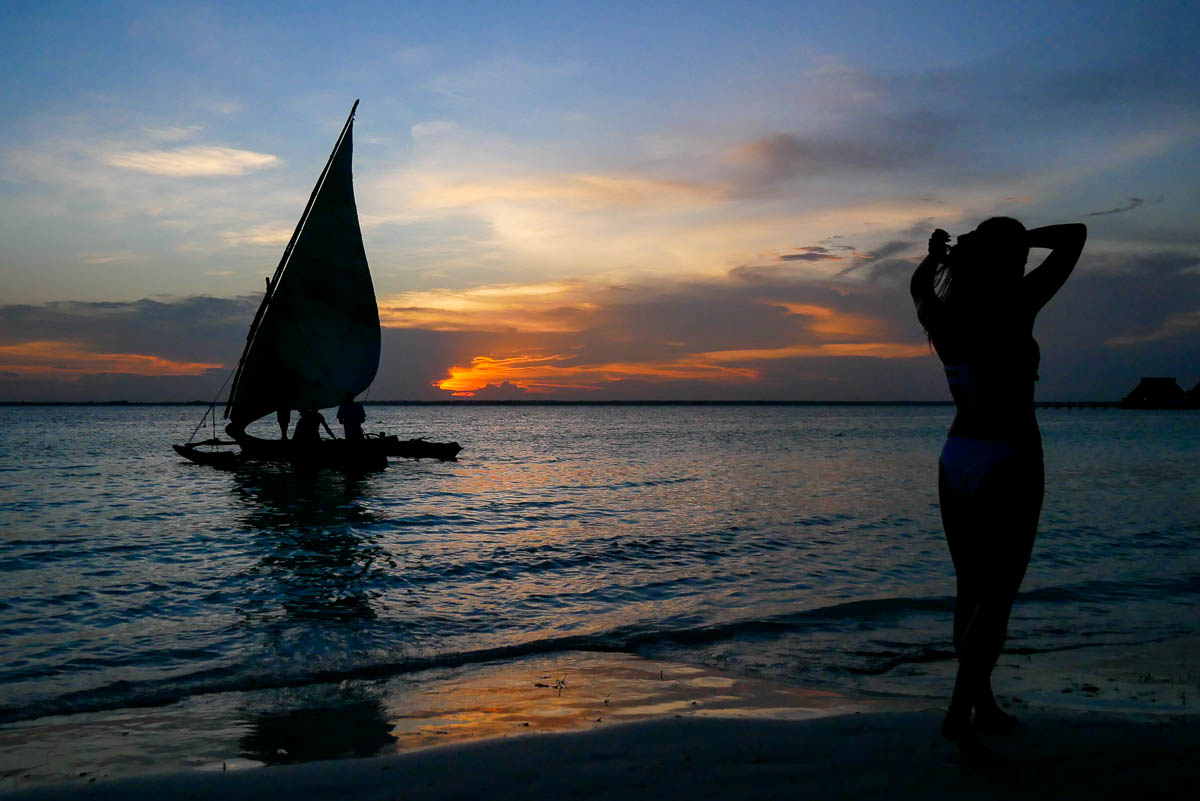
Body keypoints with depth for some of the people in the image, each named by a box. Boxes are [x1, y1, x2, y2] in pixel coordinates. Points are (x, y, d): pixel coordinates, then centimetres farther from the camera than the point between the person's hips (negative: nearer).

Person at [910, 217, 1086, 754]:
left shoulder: (941, 315, 1)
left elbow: (920, 285, 27)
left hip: (956, 456, 7)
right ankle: (959, 710, -8)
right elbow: (1076, 235, -5)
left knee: (971, 590, 13)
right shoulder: (1016, 307, -14)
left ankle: (984, 705, 25)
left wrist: (935, 254, 15)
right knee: (997, 595, -3)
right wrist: (1020, 239, 3)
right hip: (1009, 461, -6)